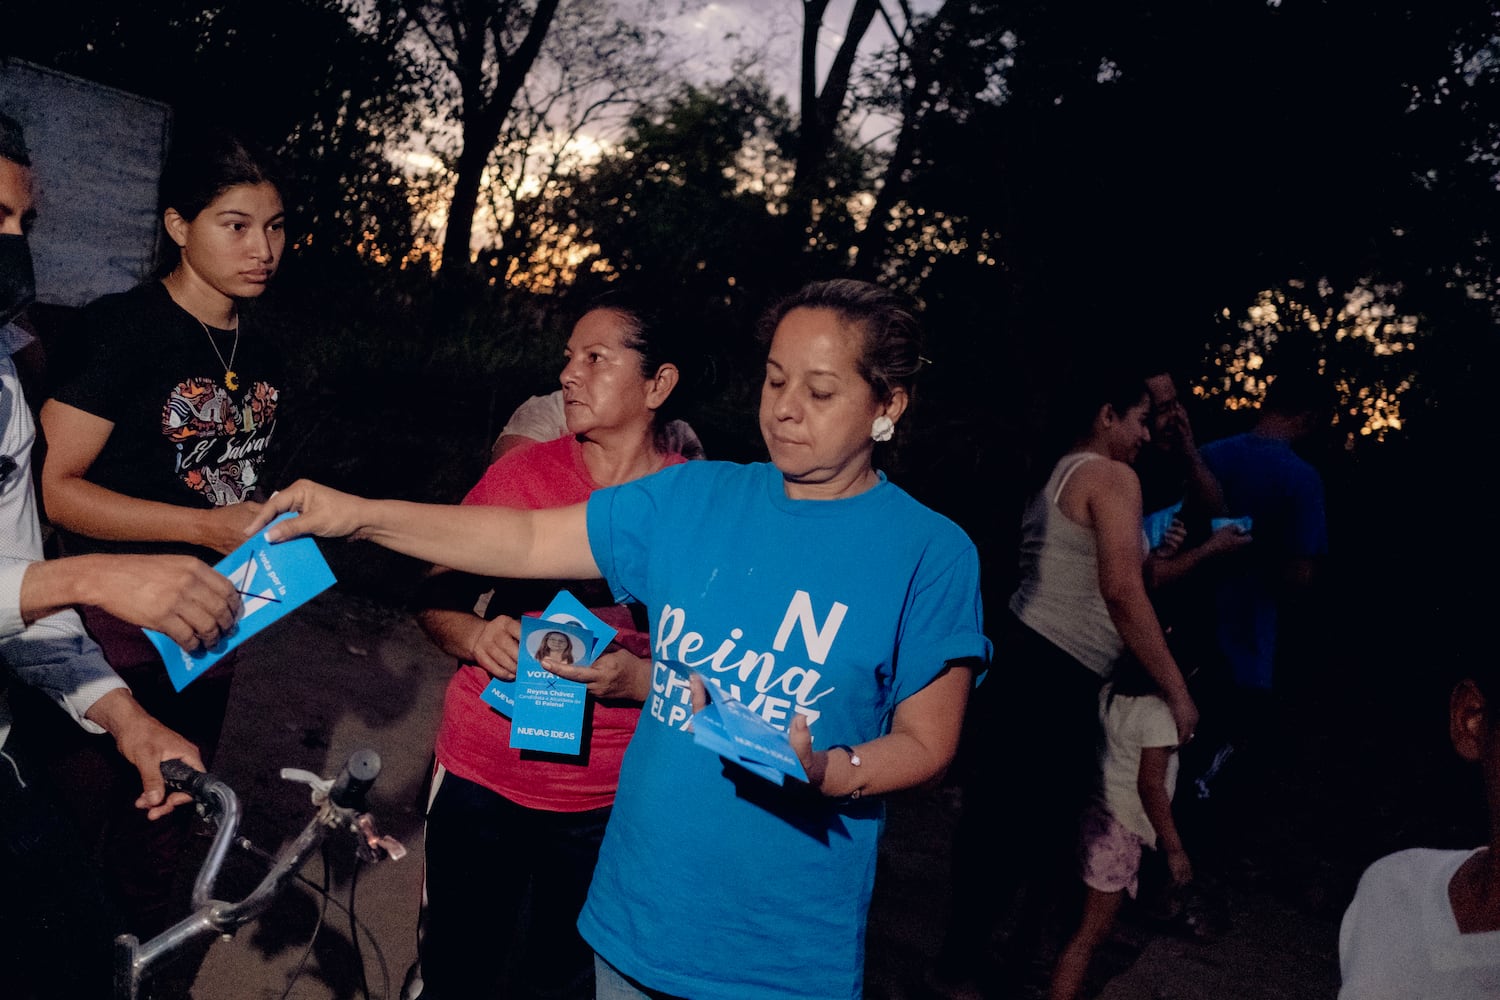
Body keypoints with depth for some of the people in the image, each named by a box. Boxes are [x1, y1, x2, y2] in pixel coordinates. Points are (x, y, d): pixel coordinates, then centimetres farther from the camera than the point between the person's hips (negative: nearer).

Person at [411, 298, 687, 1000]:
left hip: (605, 806, -1)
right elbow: (436, 599, 6)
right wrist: (474, 636, -14)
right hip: (479, 777, 1)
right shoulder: (521, 471, -1)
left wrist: (640, 679, -20)